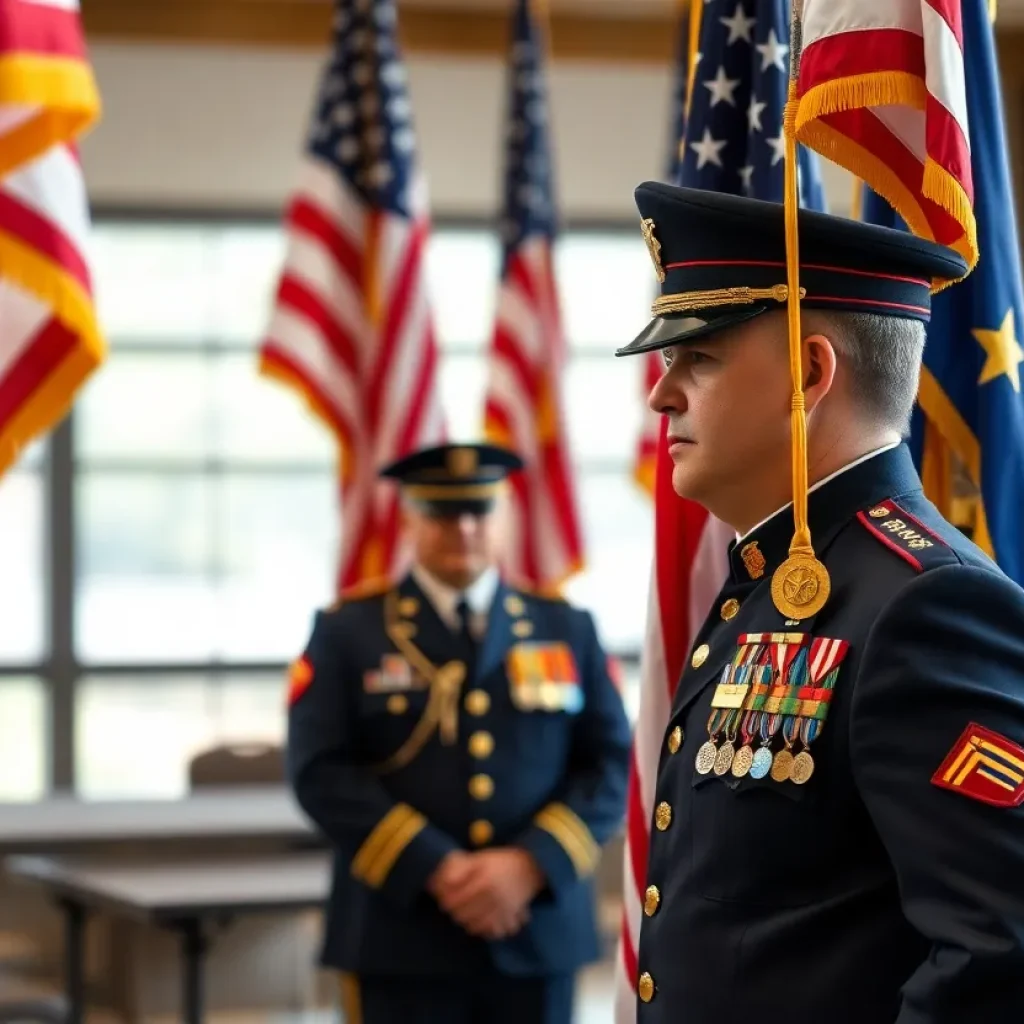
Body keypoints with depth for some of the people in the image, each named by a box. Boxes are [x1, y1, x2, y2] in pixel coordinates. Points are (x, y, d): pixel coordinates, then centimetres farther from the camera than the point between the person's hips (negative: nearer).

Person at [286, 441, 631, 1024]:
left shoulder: (567, 630, 11)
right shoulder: (348, 631, 5)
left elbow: (611, 766, 5)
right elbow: (322, 773, -5)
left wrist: (532, 863, -11)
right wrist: (434, 868, -15)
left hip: (539, 938, 2)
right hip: (402, 940, -2)